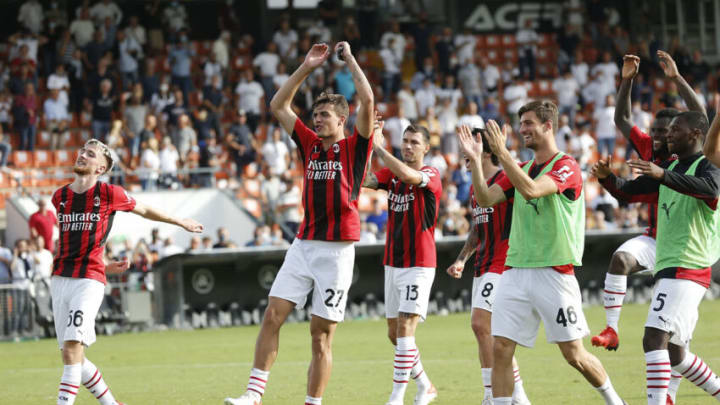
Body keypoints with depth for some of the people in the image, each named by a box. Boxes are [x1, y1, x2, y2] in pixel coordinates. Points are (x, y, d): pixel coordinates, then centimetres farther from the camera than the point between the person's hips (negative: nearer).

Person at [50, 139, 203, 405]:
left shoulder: (109, 194, -3)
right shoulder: (60, 197, 10)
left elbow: (145, 211, 14)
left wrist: (181, 222, 26)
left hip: (89, 280, -5)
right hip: (60, 280, 5)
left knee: (72, 348, -19)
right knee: (72, 355, 6)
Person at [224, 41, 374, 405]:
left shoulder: (355, 147, 0)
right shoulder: (310, 144, 13)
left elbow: (367, 100, -13)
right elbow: (278, 105, 18)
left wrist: (350, 58, -3)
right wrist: (307, 67, 14)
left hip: (338, 249, -5)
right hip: (303, 244, 5)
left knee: (321, 334, -2)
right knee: (272, 315, -6)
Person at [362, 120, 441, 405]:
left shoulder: (431, 175, -10)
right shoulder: (391, 173, 9)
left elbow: (407, 175, -31)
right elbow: (362, 180, -6)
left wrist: (378, 147, -27)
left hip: (419, 265, -7)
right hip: (392, 263, 7)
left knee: (405, 330, -15)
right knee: (394, 333, 11)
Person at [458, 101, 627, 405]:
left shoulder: (566, 166, -7)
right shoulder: (522, 169, 16)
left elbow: (531, 190, -24)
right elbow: (485, 199, 6)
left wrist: (502, 153, -26)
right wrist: (475, 161, -5)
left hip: (554, 273, -6)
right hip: (516, 272, 6)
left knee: (573, 354, 0)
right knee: (500, 348, -6)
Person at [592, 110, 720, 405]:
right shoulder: (670, 168, 18)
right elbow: (627, 192, 20)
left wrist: (663, 175, -44)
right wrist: (607, 177, -2)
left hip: (688, 269, -10)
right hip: (667, 270, 10)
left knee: (654, 338, -22)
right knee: (675, 353, 15)